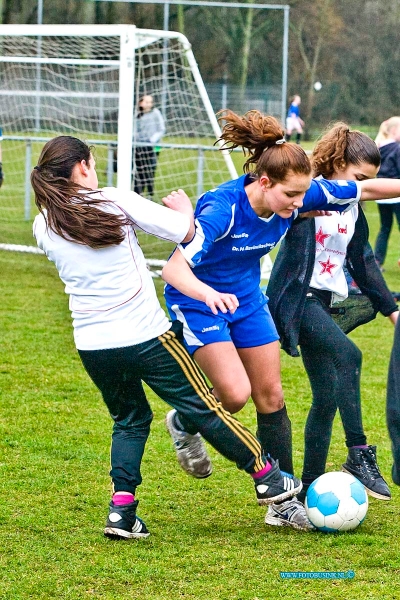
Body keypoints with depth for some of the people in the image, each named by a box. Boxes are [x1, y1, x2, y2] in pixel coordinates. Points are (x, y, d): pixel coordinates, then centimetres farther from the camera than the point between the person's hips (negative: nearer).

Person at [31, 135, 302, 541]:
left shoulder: (43, 225, 2)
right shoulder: (116, 202, -10)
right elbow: (184, 231, -8)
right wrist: (183, 206, 14)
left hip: (91, 343, 4)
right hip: (144, 336, -4)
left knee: (129, 420, 22)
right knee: (201, 408, 9)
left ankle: (122, 509, 9)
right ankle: (267, 478, 22)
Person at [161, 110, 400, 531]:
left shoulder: (297, 196, -18)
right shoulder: (221, 209, -34)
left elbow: (365, 189, -4)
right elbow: (173, 268, -42)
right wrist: (207, 293, -61)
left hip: (247, 299, 6)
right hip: (197, 302, -6)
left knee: (271, 396, 6)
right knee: (235, 394, -19)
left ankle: (284, 503, 15)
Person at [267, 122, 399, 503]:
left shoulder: (352, 209, 15)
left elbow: (362, 261, 22)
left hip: (329, 301, 8)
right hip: (298, 297, -8)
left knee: (327, 397, 5)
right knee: (348, 356, -31)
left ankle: (309, 491, 12)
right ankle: (358, 455, -29)